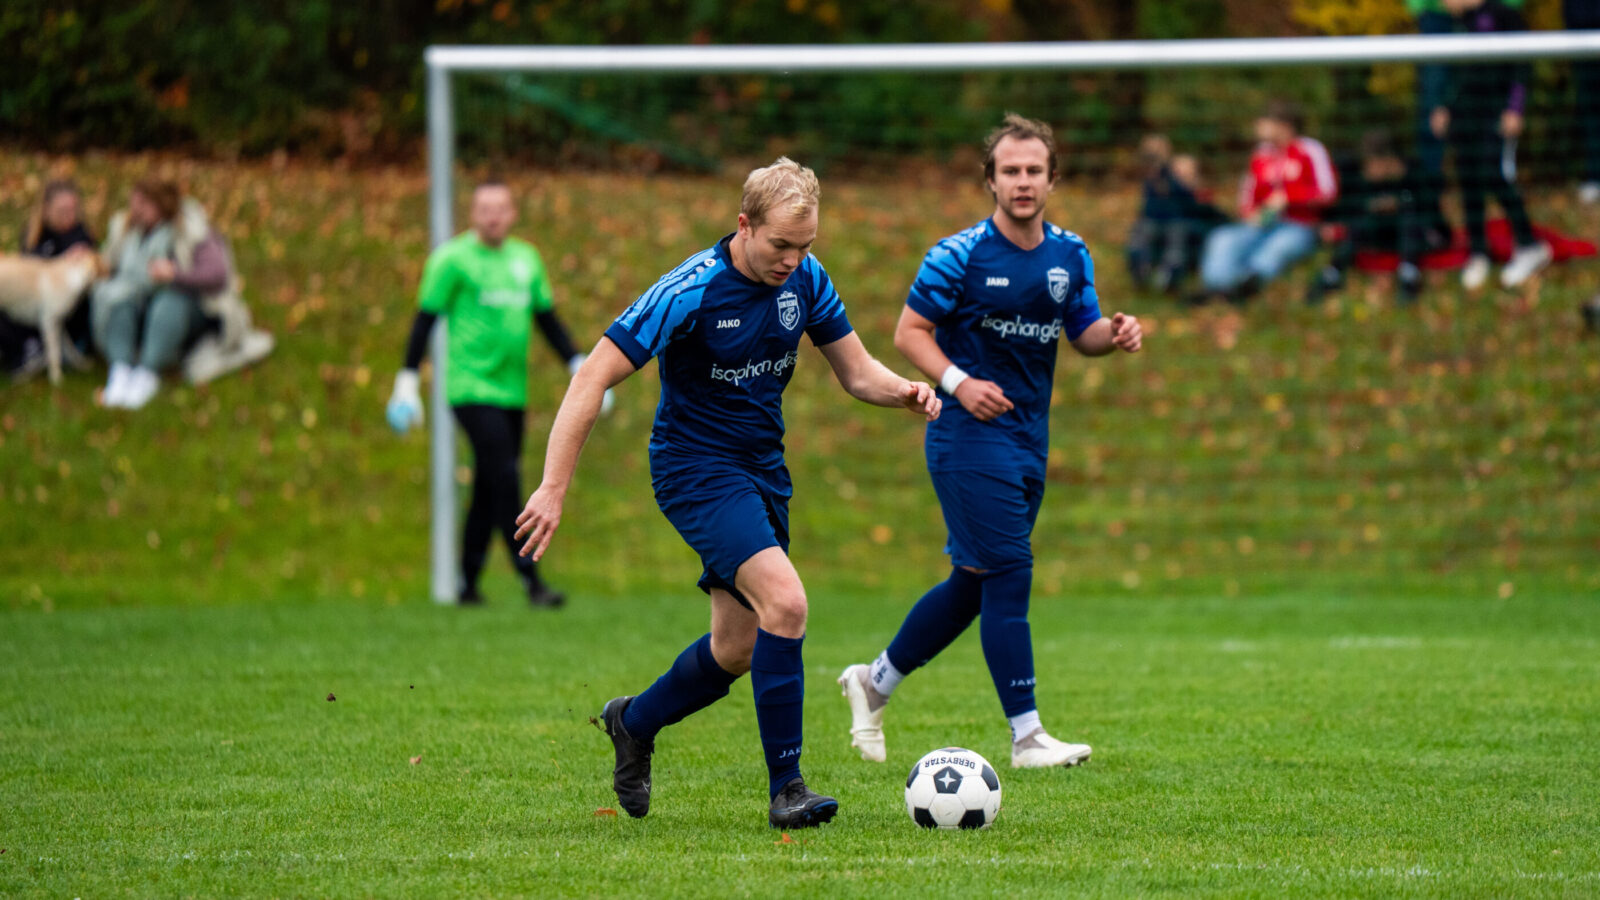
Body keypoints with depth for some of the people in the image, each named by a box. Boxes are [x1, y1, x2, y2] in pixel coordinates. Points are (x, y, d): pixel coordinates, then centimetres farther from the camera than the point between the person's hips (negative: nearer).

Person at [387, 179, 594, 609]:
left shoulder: (526, 259, 13)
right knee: (505, 480, -15)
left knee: (488, 492, 8)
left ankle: (468, 584, 16)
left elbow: (548, 319, 21)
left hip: (512, 393, 6)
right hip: (471, 389, -6)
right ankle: (531, 582, -16)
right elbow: (425, 319, -2)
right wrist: (407, 381, -6)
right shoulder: (453, 259, -4)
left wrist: (578, 367, 13)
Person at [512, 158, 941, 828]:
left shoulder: (805, 278, -3)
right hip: (697, 469, -7)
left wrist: (903, 391, -16)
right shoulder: (690, 291, -22)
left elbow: (856, 372, 7)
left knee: (738, 648, 11)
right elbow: (594, 376, -21)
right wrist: (553, 488, -26)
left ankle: (633, 723, 39)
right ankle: (786, 787, -19)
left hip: (763, 471, 7)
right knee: (785, 602, -26)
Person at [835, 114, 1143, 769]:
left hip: (1029, 440, 7)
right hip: (969, 437, -7)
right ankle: (1027, 737, -9)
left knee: (975, 583, 12)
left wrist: (1115, 334, -7)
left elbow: (1082, 333, 15)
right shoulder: (960, 255, -10)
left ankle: (874, 681, 30)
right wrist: (958, 381, -21)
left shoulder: (1070, 255, 7)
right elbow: (909, 331, -6)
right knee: (1009, 575, -12)